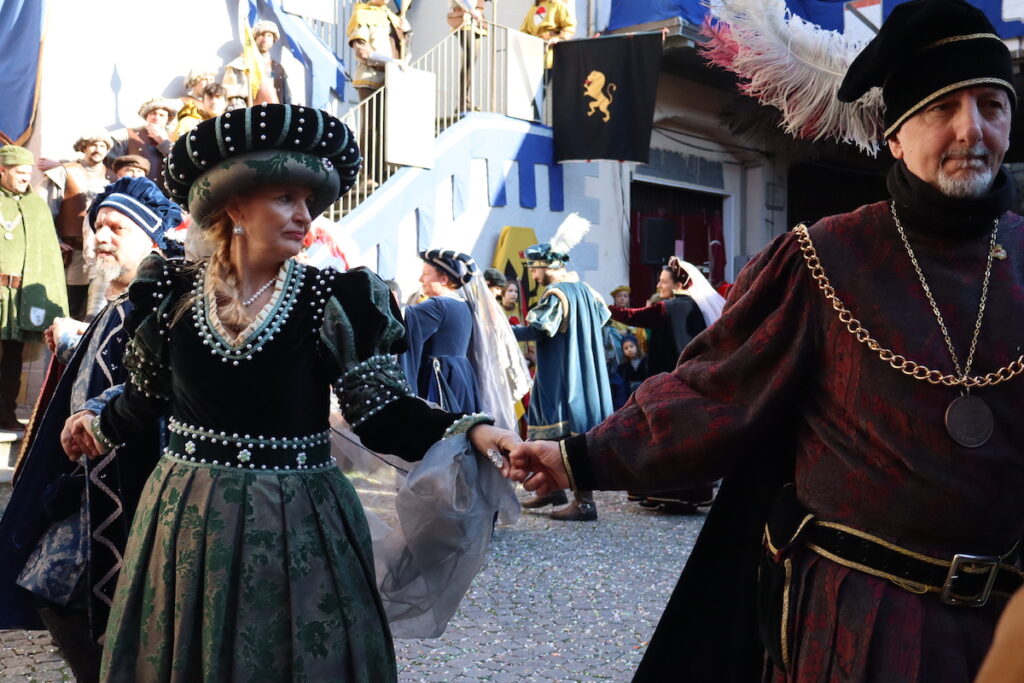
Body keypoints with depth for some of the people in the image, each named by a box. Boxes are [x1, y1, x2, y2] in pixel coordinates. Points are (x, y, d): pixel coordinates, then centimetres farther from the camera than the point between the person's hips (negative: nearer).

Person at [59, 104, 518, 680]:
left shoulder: (335, 302, -9)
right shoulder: (172, 294, -1)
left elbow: (382, 413, -10)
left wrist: (470, 431, -25)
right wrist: (99, 427, 31)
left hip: (295, 525, -2)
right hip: (189, 520, 3)